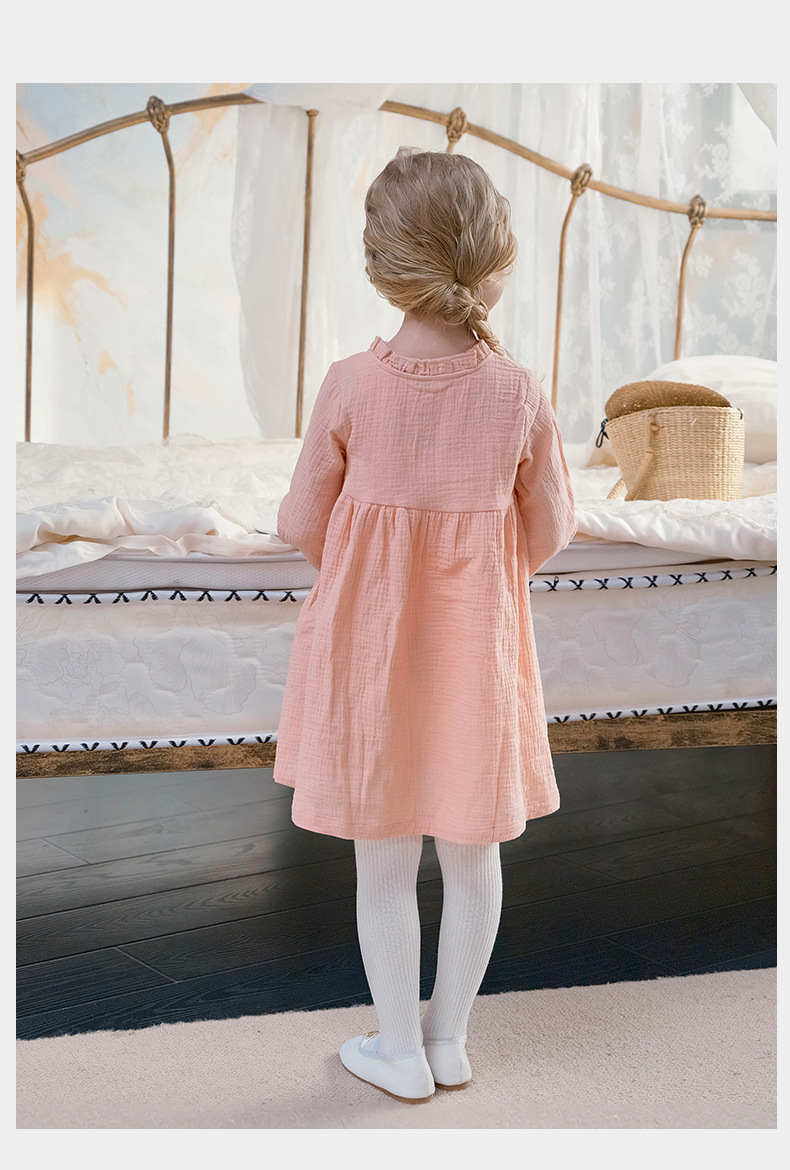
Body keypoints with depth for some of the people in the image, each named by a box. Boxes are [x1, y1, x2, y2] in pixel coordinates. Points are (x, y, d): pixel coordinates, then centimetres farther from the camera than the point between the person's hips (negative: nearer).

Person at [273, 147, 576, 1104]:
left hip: (368, 649, -1)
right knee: (472, 855, 18)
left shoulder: (349, 387, -16)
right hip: (478, 652, 2)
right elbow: (550, 535, -1)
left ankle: (400, 1052, 26)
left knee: (384, 866, 13)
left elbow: (302, 525, -5)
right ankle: (451, 1039, 32)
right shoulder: (518, 395, -12)